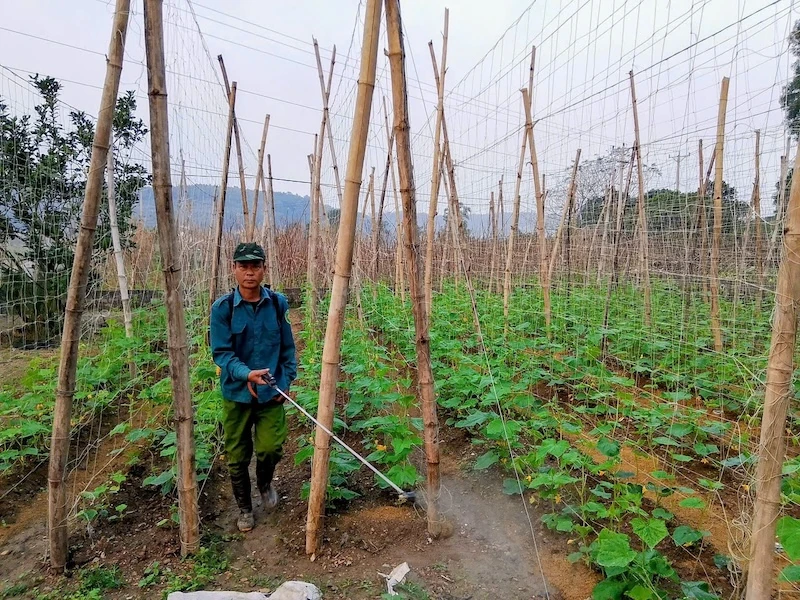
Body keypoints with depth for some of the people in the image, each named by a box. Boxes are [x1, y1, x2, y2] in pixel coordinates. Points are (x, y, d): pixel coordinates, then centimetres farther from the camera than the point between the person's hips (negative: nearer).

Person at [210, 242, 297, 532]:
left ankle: (265, 483, 31)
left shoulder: (278, 303, -3)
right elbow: (220, 352, -11)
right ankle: (244, 508, 37)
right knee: (237, 457, 11)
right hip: (236, 394, 0)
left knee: (271, 448, -6)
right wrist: (246, 374, -27)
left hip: (271, 393, 1)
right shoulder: (222, 308, -9)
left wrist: (285, 381, -2)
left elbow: (288, 348, 5)